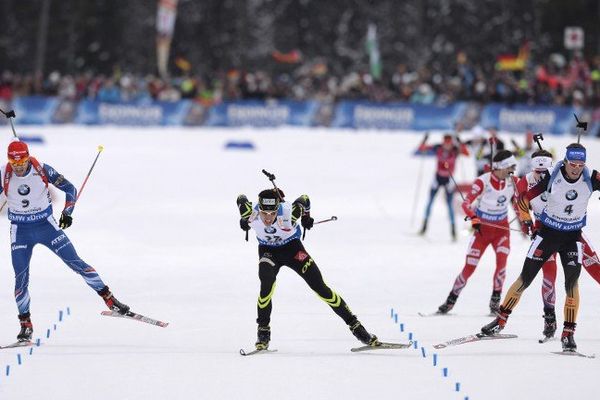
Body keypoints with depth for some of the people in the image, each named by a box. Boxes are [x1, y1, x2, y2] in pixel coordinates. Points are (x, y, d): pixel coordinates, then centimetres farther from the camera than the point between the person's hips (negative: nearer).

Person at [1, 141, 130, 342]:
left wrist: (67, 212, -15)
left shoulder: (42, 170, -13)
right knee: (21, 278, -7)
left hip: (47, 225, 0)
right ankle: (25, 324, 6)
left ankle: (109, 298, 2)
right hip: (20, 232, 0)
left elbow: (69, 188, -3)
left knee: (75, 262, -5)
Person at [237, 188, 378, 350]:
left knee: (319, 286, -6)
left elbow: (304, 200, -14)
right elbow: (241, 199, -7)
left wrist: (306, 217, 6)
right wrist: (244, 219, 11)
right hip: (267, 250, 1)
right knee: (267, 285, -27)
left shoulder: (288, 213, -36)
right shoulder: (251, 213, -31)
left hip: (291, 247, -1)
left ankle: (354, 325, 2)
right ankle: (263, 331, -12)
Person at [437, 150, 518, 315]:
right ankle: (450, 301, 12)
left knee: (501, 262, -21)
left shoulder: (512, 181, -5)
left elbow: (517, 202, 9)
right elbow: (466, 203, -20)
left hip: (501, 229, 2)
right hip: (482, 228, -2)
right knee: (469, 268, -3)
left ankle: (495, 301, -8)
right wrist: (474, 219, -36)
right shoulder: (483, 181, -17)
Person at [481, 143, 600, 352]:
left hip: (572, 237, 1)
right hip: (547, 232, -1)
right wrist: (527, 222, -6)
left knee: (572, 282, -12)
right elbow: (524, 199, -8)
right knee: (525, 278, 0)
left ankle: (568, 334, -7)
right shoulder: (552, 177, -17)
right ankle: (501, 320, 13)